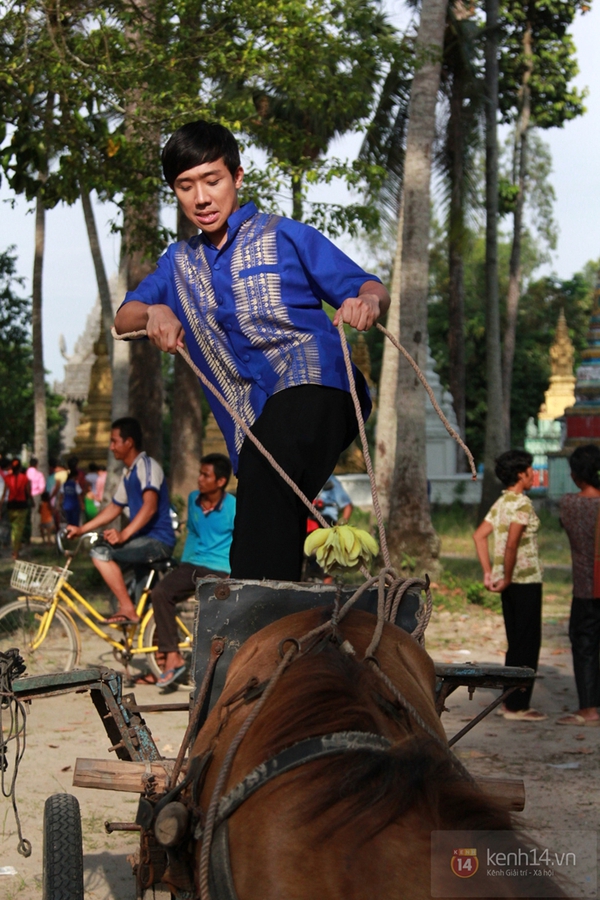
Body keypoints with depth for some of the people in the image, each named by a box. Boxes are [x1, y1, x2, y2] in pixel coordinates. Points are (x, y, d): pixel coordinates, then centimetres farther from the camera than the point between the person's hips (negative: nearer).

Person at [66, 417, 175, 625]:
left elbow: (150, 505, -26)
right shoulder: (129, 473, 18)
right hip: (145, 541, 10)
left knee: (101, 552, -22)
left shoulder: (147, 466, -12)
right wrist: (82, 529, 16)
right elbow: (114, 507, 24)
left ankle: (128, 610, -19)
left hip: (157, 540, -10)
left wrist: (124, 534, -36)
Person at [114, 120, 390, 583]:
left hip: (315, 385, -6)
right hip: (257, 429, 6)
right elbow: (123, 319, 16)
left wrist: (368, 301, -18)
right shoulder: (180, 262, 27)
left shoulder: (284, 236, 12)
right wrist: (153, 313, -8)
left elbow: (371, 289, 6)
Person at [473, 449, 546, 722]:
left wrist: (489, 573, 10)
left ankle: (510, 701, 19)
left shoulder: (501, 503, 12)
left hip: (511, 583, 9)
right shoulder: (522, 503, -14)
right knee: (528, 643, -3)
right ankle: (518, 705, -2)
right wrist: (507, 578, -15)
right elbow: (512, 544, -24)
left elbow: (479, 536, 13)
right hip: (526, 581, -9)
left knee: (516, 643, 15)